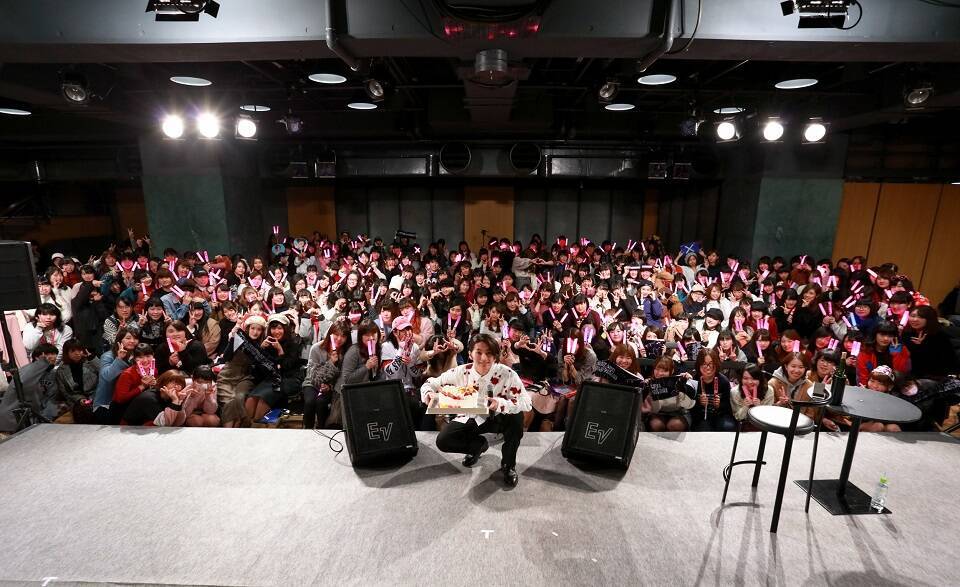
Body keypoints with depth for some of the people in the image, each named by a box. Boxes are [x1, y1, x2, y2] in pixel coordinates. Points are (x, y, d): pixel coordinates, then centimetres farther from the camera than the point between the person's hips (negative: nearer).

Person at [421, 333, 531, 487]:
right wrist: (429, 394, -34)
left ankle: (508, 464, -7)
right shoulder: (461, 372, -18)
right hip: (470, 419, 2)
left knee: (516, 416, -34)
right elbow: (431, 383, -9)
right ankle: (478, 444, 15)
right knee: (442, 441, -16)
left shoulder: (507, 374, -24)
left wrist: (500, 404, -46)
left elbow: (526, 403, -28)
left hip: (497, 418, -2)